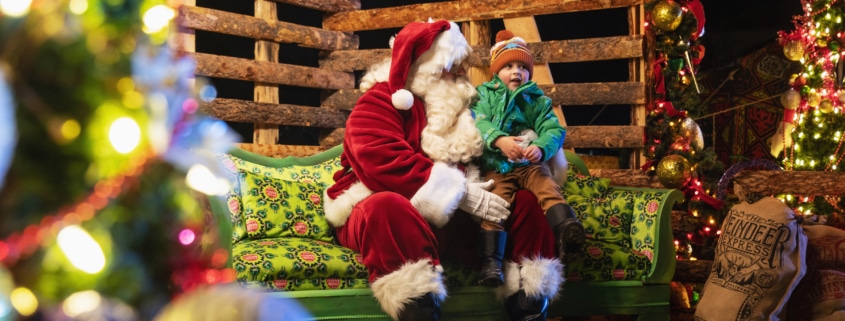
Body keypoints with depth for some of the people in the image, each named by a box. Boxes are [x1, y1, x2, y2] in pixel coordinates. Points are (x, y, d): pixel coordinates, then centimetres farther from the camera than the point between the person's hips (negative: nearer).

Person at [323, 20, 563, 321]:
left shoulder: (457, 103, 15)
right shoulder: (378, 103, -8)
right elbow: (384, 164, -25)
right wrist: (461, 193, -27)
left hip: (455, 214, 7)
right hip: (386, 209, -6)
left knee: (523, 199, -6)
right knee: (386, 206, -40)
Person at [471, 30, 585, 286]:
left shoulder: (538, 100, 12)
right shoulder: (485, 94, 9)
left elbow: (554, 130, -1)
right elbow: (478, 122, -10)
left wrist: (541, 148, -25)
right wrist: (499, 140, -31)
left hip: (530, 164, 2)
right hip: (496, 166, -2)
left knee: (549, 188, -23)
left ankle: (566, 227, -40)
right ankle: (491, 262, -20)